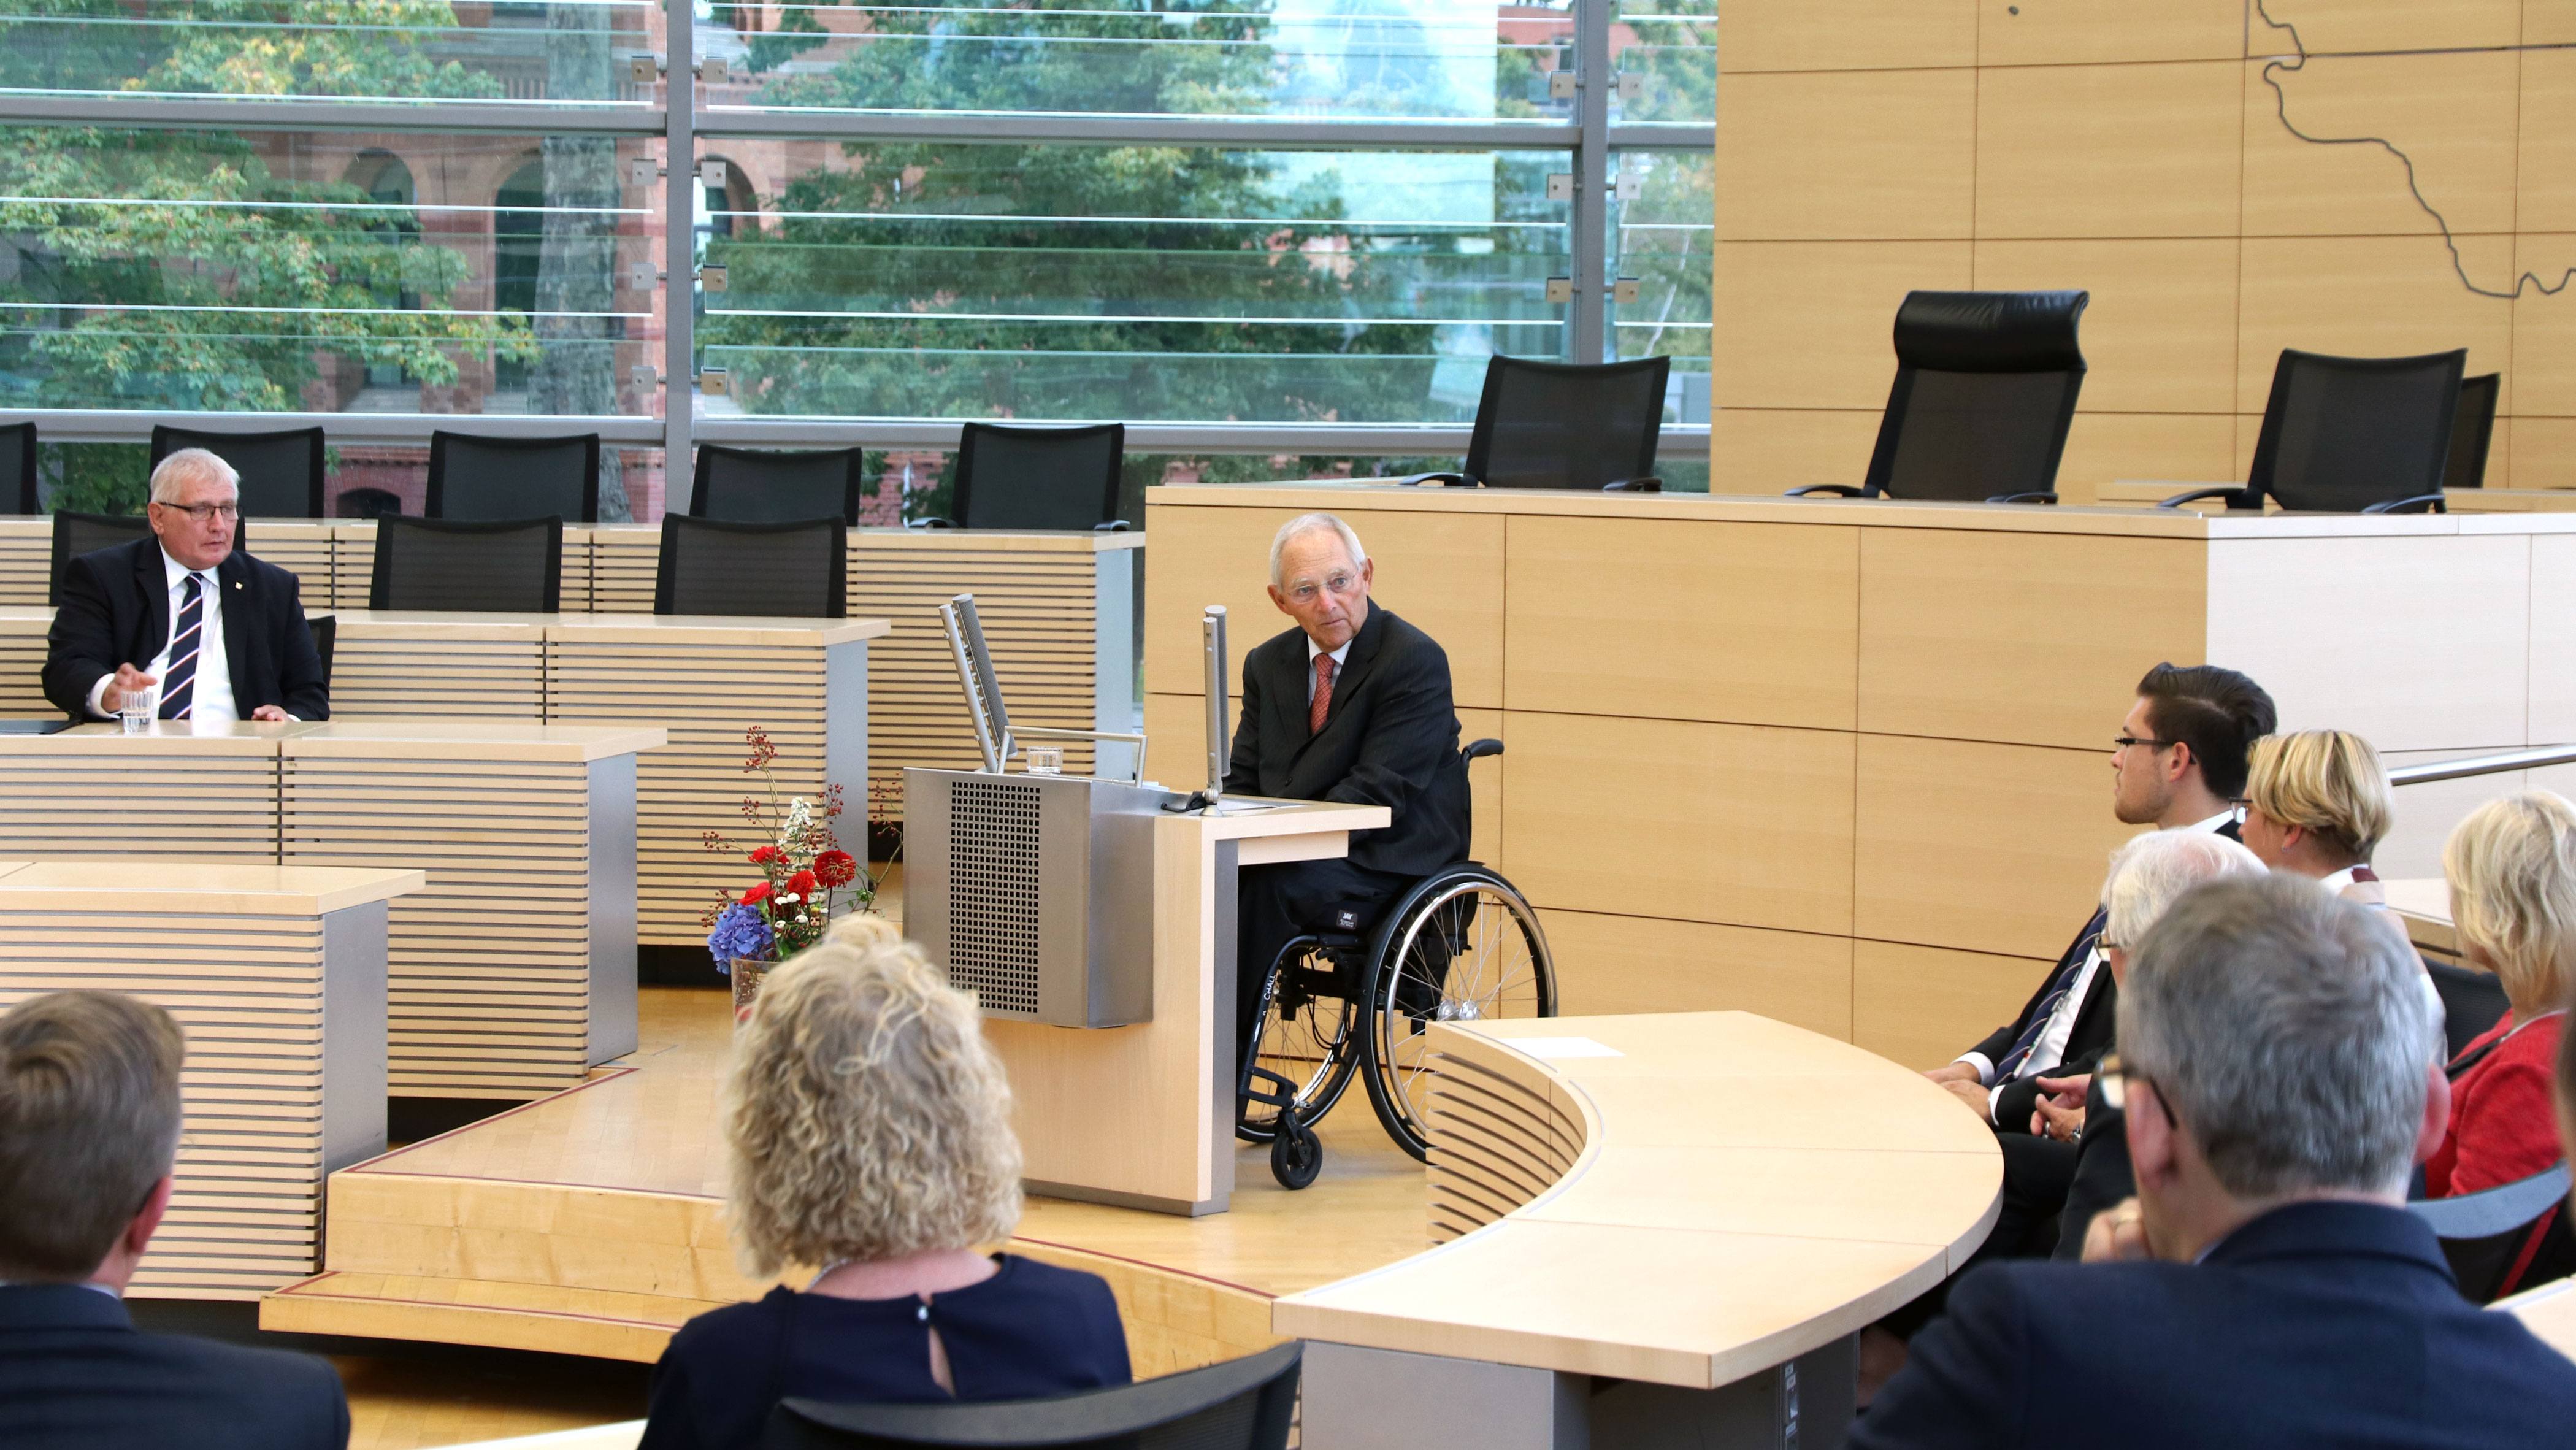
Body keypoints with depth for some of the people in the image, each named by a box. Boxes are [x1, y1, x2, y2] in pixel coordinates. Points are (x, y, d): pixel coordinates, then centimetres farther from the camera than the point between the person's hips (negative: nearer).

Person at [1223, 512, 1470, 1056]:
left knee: (1270, 886, -33)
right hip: (1307, 855, 6)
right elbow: (1242, 781, 12)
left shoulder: (1415, 659, -10)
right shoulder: (1268, 664, 13)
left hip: (1391, 863, -6)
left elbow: (1377, 791, -18)